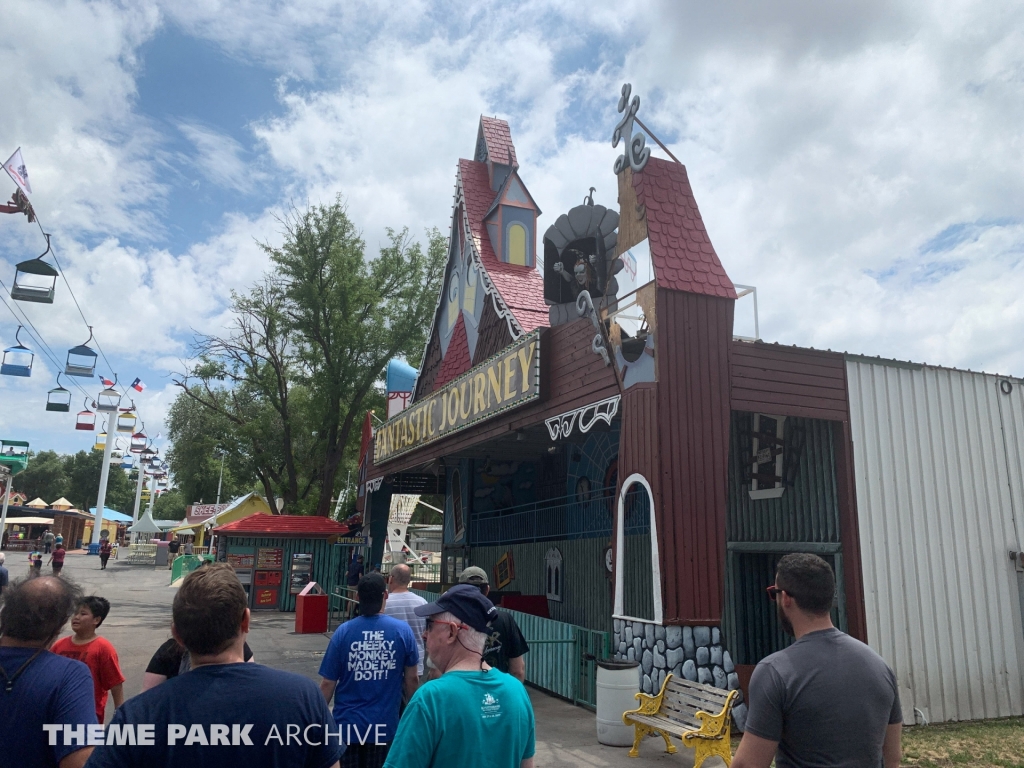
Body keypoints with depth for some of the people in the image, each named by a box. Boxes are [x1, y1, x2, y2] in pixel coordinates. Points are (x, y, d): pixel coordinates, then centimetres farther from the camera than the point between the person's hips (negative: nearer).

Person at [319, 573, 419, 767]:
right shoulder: (403, 630, -9)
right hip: (384, 725, 1)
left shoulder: (343, 631, -11)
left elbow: (327, 684, -6)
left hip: (347, 724, 0)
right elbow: (412, 679, 0)